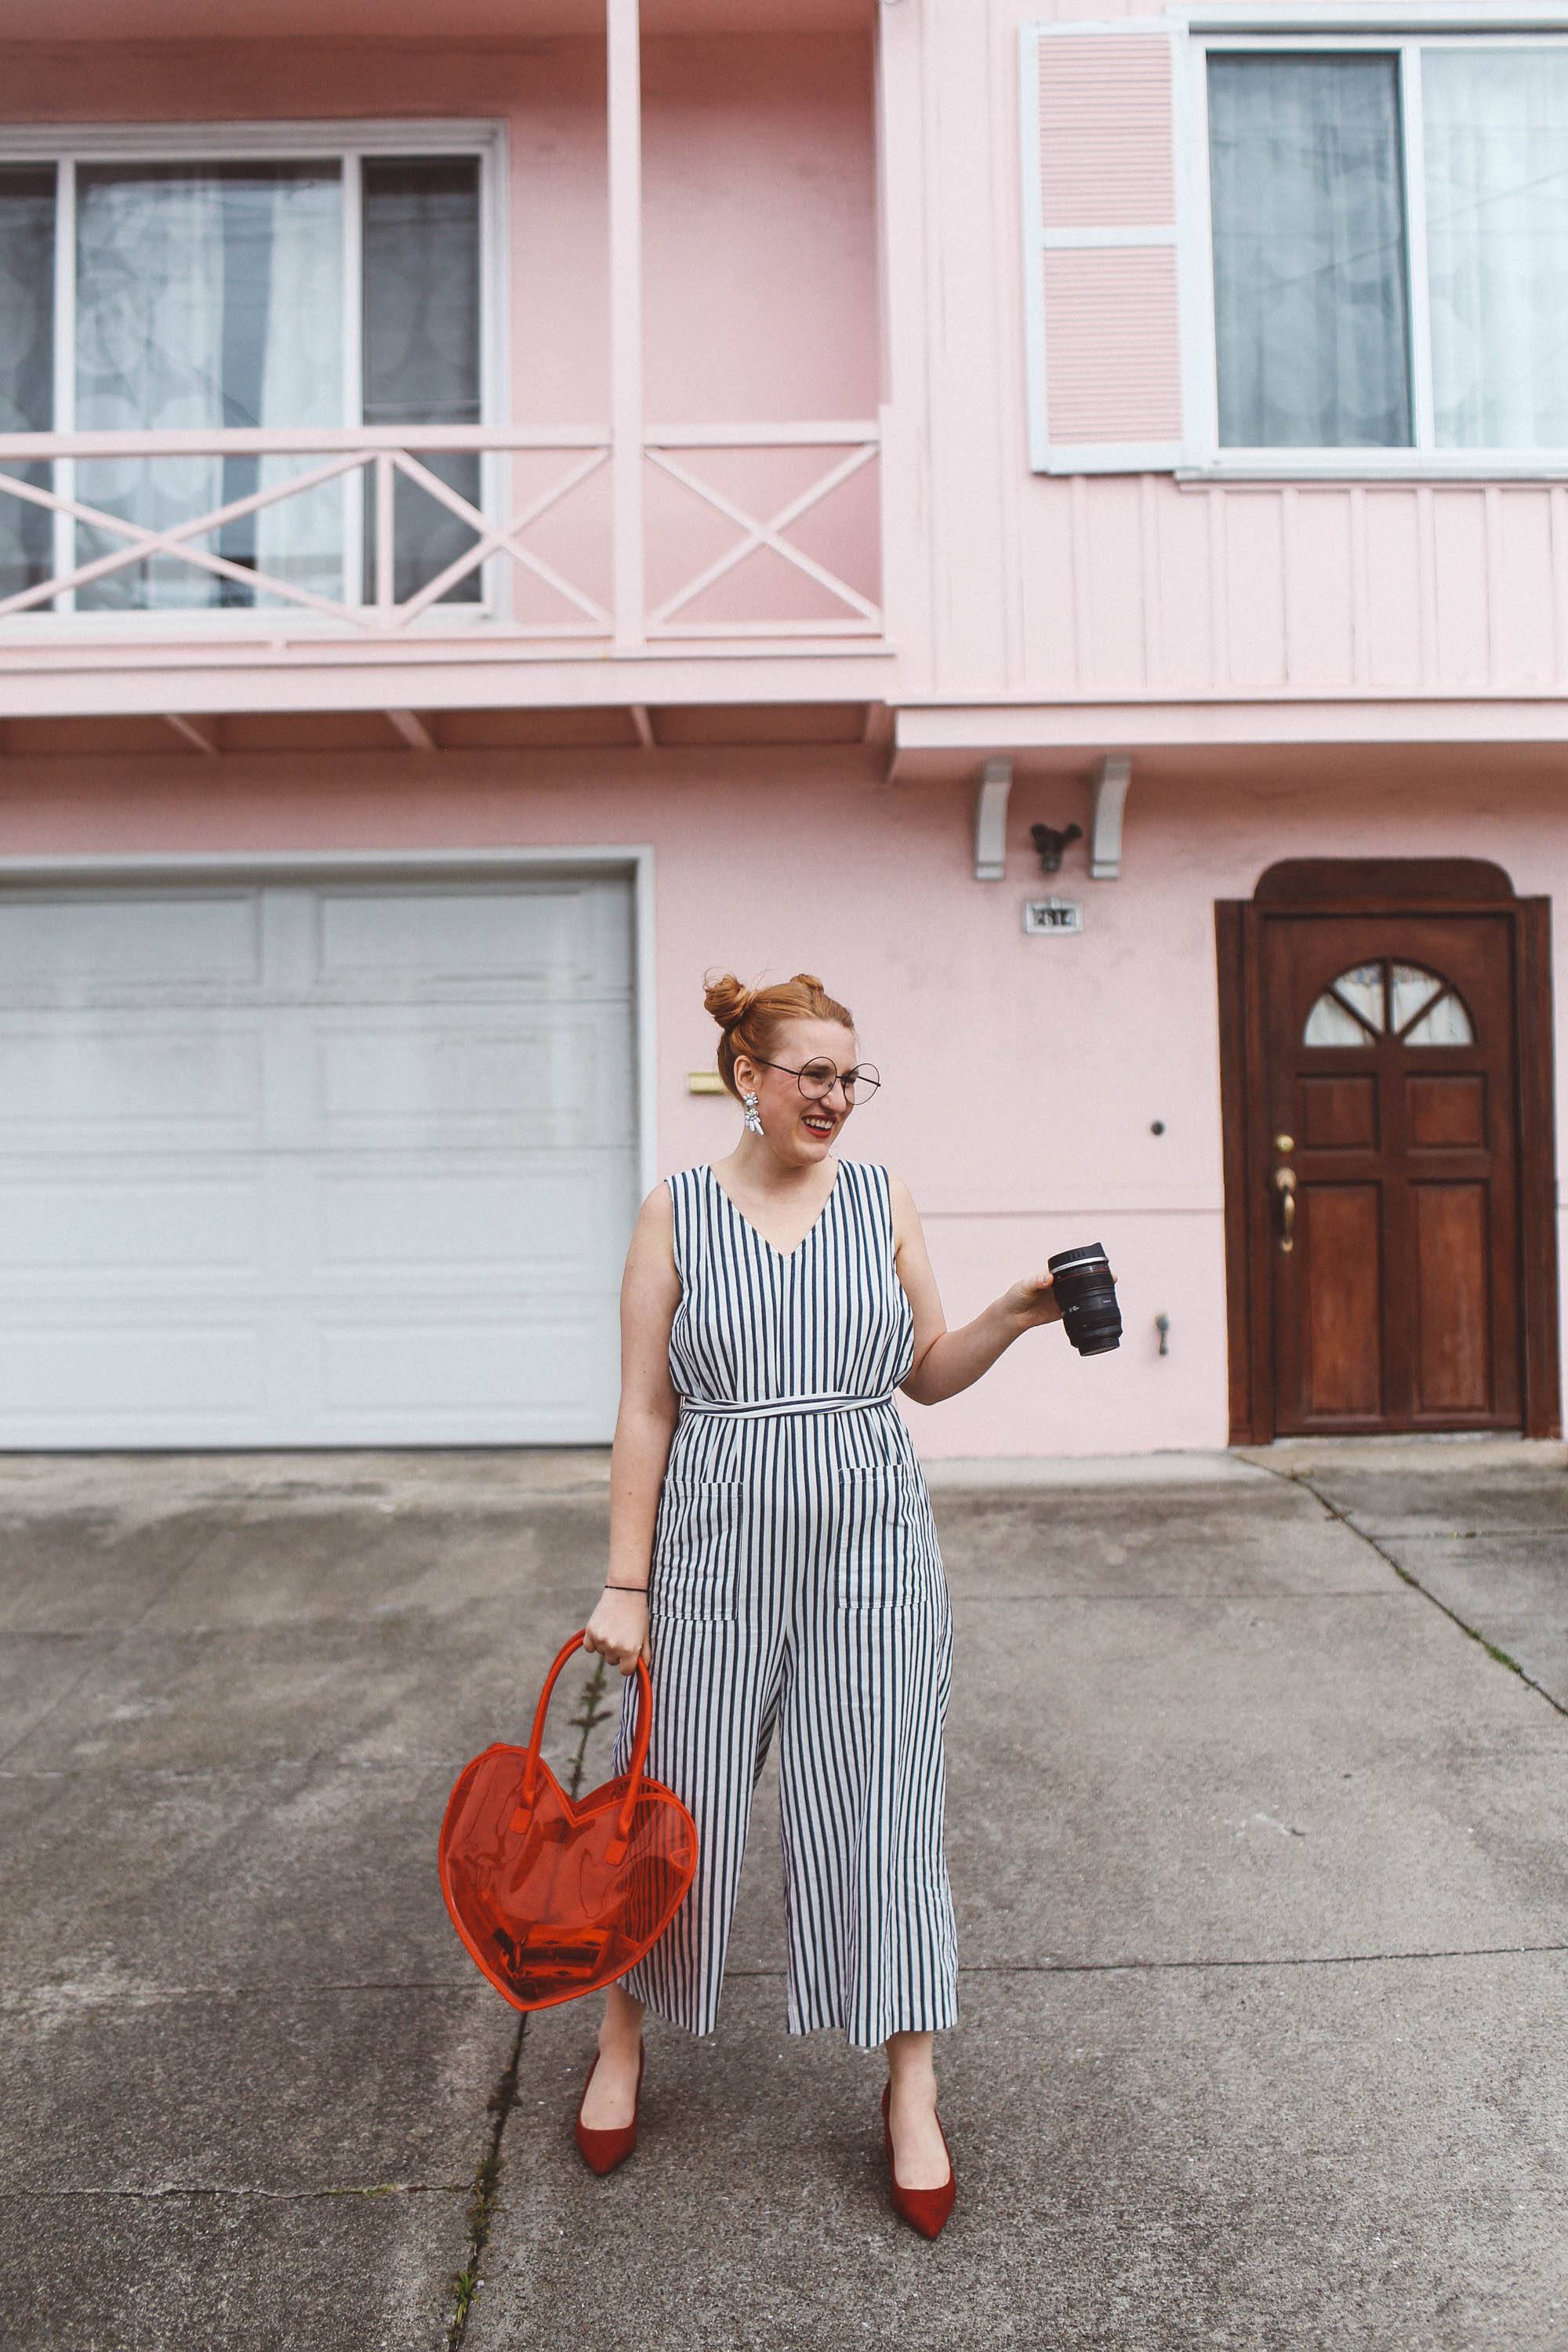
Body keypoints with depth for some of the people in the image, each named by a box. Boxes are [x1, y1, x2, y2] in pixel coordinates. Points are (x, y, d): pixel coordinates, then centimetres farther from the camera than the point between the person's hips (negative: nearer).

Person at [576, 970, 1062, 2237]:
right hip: (718, 1550, -1)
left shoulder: (882, 1198, 3)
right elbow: (645, 1409, -2)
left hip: (872, 1553, 1)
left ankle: (911, 2095, 27)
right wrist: (625, 1584, -4)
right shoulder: (677, 1212, -3)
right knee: (678, 1799, 11)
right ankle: (623, 2043, 38)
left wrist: (1011, 1317, -10)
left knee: (881, 1803, 8)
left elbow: (929, 1374, 9)